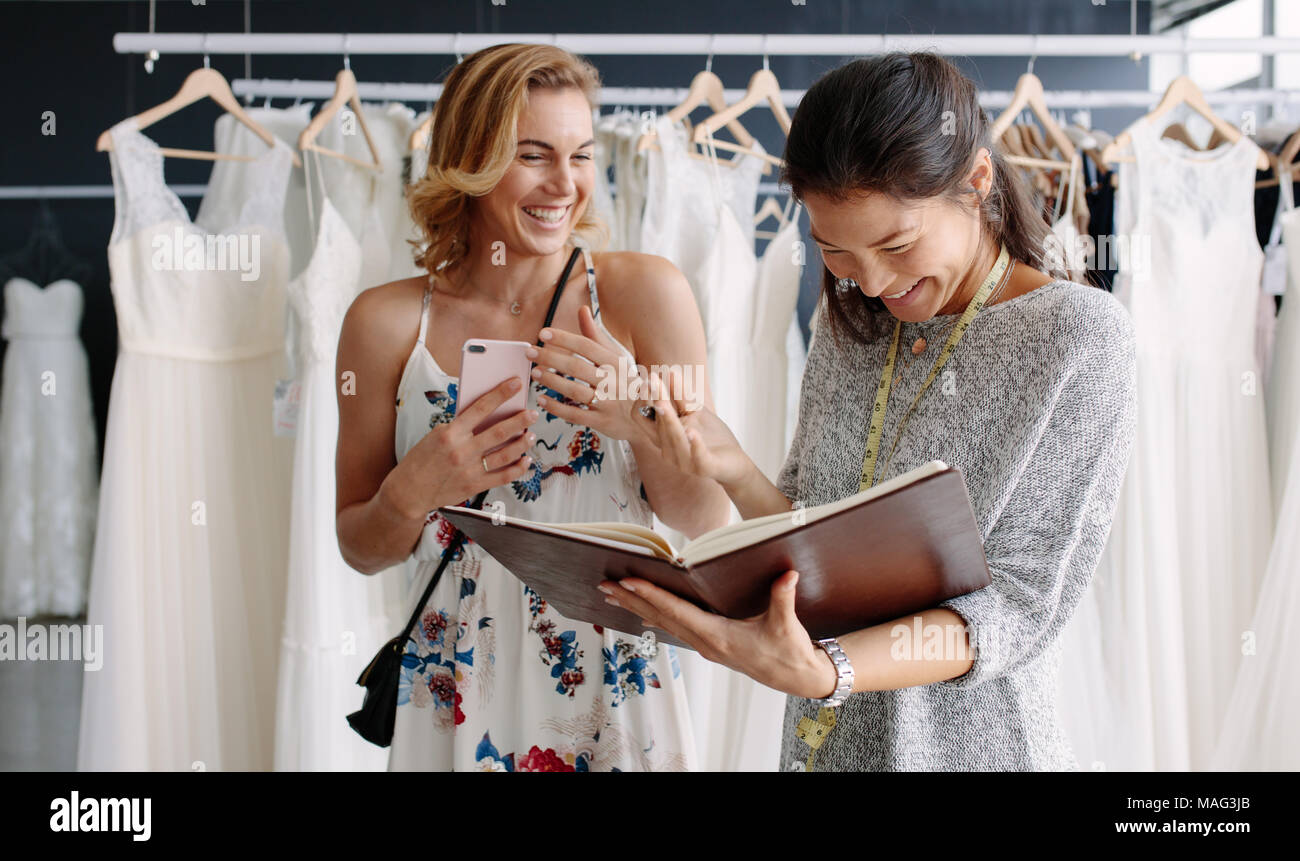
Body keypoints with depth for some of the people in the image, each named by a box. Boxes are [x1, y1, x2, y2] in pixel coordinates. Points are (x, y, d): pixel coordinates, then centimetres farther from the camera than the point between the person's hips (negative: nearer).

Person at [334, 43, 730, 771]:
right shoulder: (388, 322, -4)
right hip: (458, 693, 1)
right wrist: (411, 495, -17)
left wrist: (641, 418, -22)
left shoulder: (644, 293, -6)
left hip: (617, 689, 0)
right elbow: (360, 549, 4)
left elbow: (707, 521, -5)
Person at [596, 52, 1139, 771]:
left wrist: (825, 673, -34)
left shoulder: (1076, 334, -15)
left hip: (970, 746, -5)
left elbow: (1022, 602, -20)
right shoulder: (849, 323, 3)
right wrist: (734, 473, -14)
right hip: (824, 739, 5)